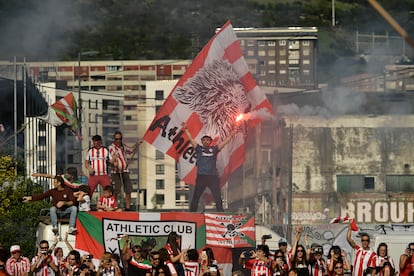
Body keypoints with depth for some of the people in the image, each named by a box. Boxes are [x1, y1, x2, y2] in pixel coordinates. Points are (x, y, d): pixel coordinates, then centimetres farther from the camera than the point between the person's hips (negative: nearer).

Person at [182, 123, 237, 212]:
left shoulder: (214, 149, 12)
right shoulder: (199, 149, 9)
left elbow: (224, 142, 11)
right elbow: (191, 139, 3)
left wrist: (231, 134, 6)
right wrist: (186, 130, -6)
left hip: (213, 176, 1)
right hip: (201, 177, -1)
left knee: (218, 197, 1)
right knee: (196, 197, -1)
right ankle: (192, 213, 4)